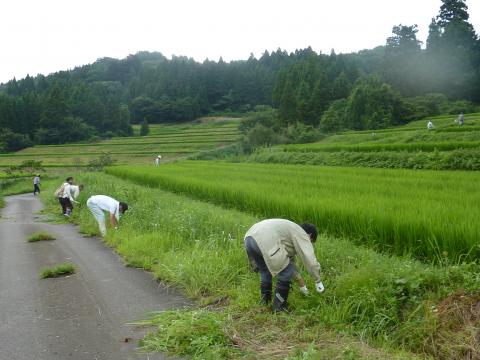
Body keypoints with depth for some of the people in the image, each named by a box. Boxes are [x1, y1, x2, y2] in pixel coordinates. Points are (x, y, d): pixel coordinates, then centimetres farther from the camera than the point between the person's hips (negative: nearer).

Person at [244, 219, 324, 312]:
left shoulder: (292, 231, 37)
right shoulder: (302, 235, 11)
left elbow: (290, 258, 45)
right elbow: (310, 259, 2)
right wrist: (318, 281, 16)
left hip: (249, 238, 10)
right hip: (264, 241, -10)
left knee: (265, 271, 30)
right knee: (286, 273, 5)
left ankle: (265, 302, 38)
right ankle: (279, 306, 15)